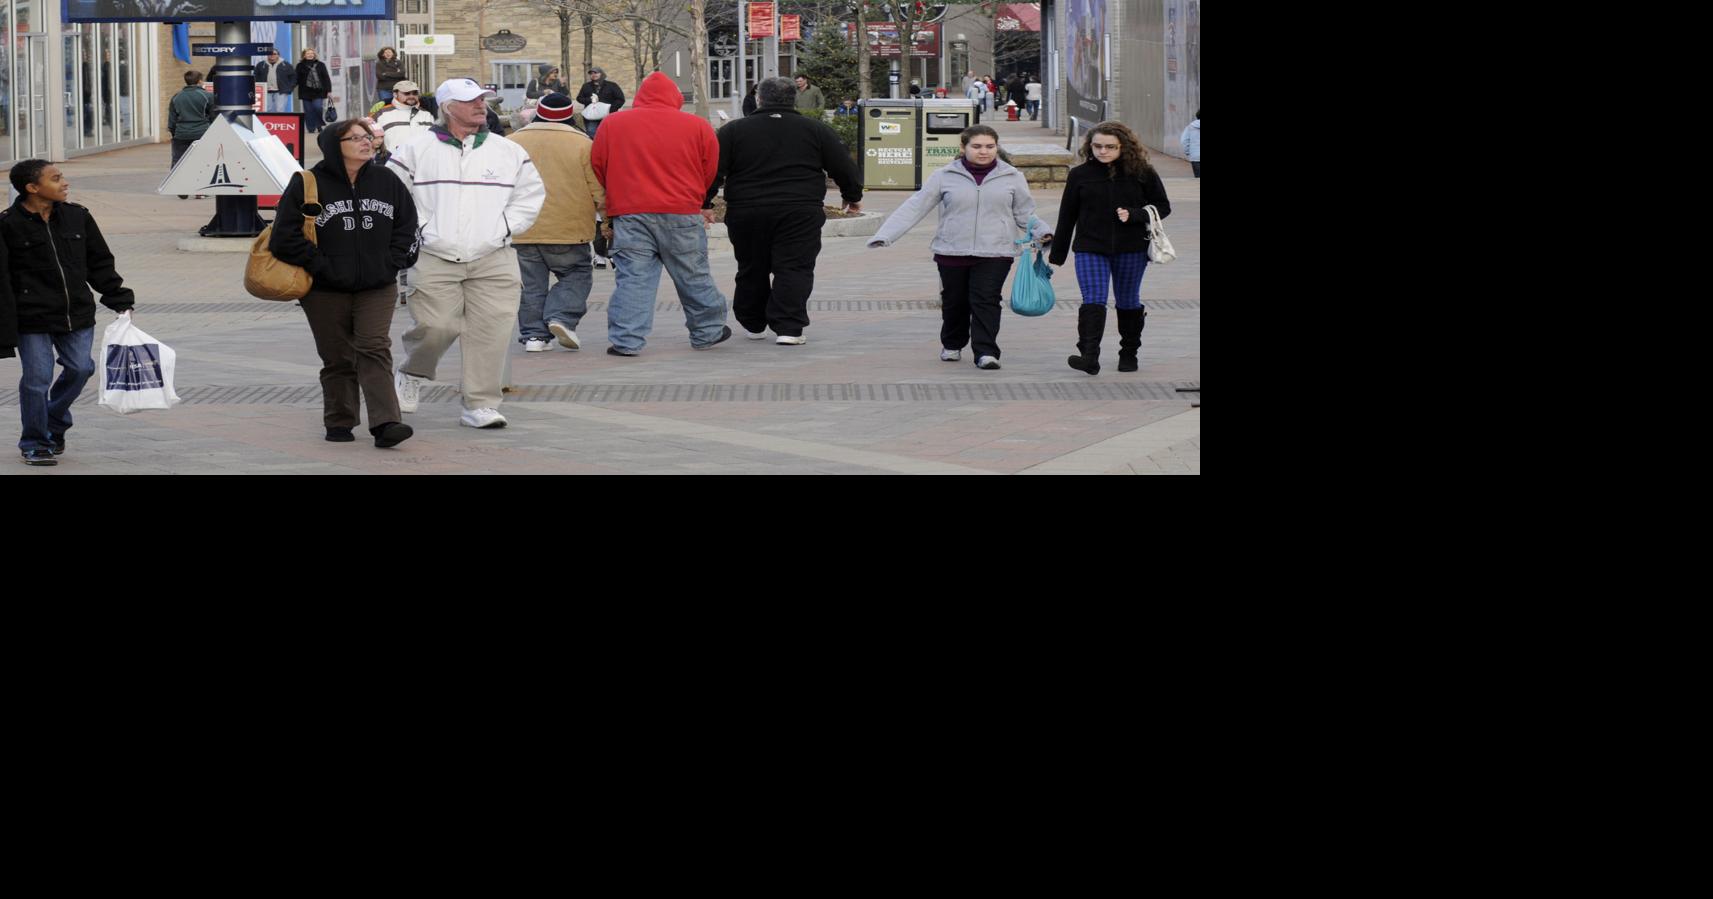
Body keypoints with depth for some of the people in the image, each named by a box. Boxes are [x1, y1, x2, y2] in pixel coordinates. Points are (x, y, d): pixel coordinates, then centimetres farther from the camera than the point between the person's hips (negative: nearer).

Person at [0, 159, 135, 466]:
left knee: (80, 368, 3)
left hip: (77, 314, 5)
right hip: (32, 319, -5)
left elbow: (100, 264, 14)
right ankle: (34, 443, 15)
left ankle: (54, 425, 28)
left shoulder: (77, 217, 4)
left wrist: (120, 300, 7)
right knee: (37, 378, -3)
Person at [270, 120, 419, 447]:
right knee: (338, 359, 5)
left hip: (377, 288, 2)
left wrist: (392, 263, 2)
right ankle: (339, 423, 18)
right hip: (326, 292, -2)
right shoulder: (308, 184, -6)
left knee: (375, 350, -10)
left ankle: (385, 423, -18)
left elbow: (407, 226, 15)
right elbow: (286, 236, -8)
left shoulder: (386, 182, 7)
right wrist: (321, 266, -11)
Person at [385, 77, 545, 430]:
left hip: (493, 259, 2)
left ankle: (481, 404, 2)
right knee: (435, 328, -9)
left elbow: (531, 193, 17)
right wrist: (418, 226, 0)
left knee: (491, 332, -7)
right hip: (434, 259, -2)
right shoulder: (417, 150, 2)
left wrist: (505, 227, 6)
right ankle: (412, 376, 23)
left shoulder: (508, 152, 9)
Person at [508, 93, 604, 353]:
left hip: (524, 231, 3)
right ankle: (561, 316, -9)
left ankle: (533, 334, 9)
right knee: (576, 274, 11)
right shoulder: (582, 144, -5)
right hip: (568, 229, -3)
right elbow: (598, 193, -4)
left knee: (532, 284, 11)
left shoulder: (513, 142, 3)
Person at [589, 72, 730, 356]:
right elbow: (711, 171, 10)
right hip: (682, 215, 0)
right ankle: (708, 332, 25)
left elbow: (598, 169, 9)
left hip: (629, 214, 0)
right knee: (693, 277, 13)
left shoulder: (612, 125, 4)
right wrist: (703, 203, 27)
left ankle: (626, 340, -6)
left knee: (632, 278, 1)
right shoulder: (698, 126, 2)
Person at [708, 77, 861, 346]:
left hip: (747, 213, 2)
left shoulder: (733, 131, 5)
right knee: (794, 270, -1)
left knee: (751, 270, 16)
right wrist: (853, 196, 22)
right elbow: (844, 168, 7)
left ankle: (753, 325, 28)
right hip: (800, 214, -2)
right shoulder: (817, 130, 5)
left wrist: (704, 203, 12)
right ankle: (789, 329, -13)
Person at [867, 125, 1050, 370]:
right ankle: (952, 345, 34)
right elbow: (914, 207, 3)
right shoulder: (945, 176, 2)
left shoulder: (1012, 178, 6)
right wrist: (884, 236, -3)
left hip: (994, 253, -1)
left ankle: (986, 351, -12)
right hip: (952, 252, 1)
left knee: (986, 301, -13)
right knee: (954, 302, 12)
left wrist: (1043, 233, -7)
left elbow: (1025, 213, 12)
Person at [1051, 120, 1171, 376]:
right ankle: (1089, 357, -24)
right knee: (1093, 300, -14)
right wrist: (1057, 254, 10)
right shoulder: (1080, 175, 2)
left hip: (1131, 249, 0)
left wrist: (1133, 215, -14)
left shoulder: (1142, 173, -2)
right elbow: (1067, 216, 8)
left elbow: (1163, 207, 4)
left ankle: (1129, 353, 27)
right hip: (1090, 249, 0)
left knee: (1128, 302, 12)